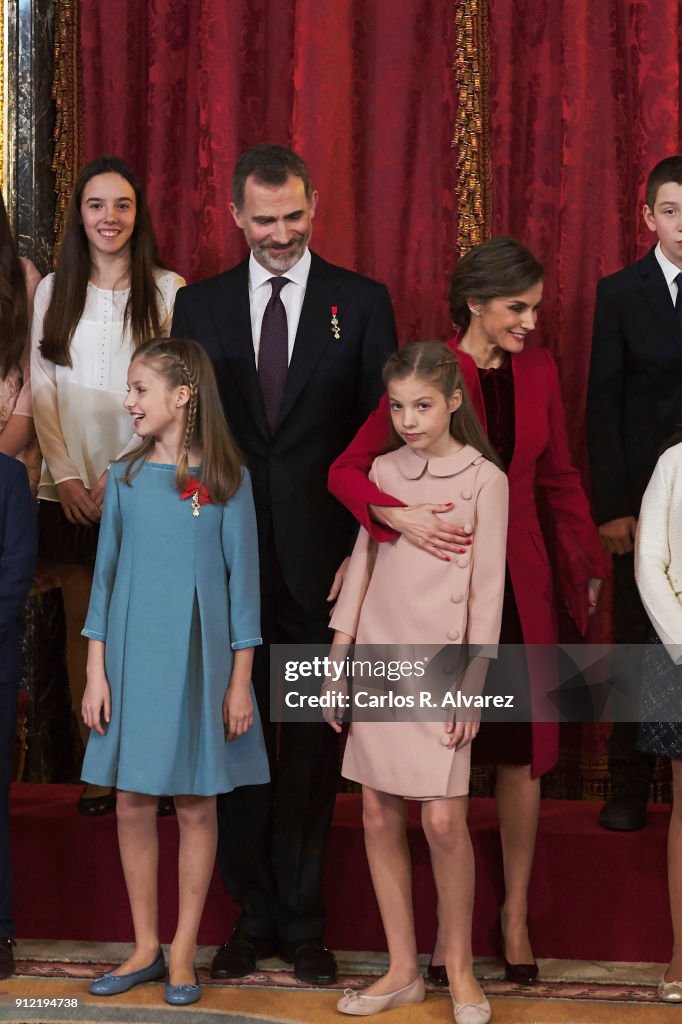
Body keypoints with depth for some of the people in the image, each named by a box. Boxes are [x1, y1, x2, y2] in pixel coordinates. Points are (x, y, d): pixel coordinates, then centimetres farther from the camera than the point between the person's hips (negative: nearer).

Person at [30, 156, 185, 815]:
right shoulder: (53, 292, 10)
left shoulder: (167, 290, 1)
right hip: (71, 489, 3)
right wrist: (65, 474, -5)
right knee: (82, 627, 4)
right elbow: (41, 390, 6)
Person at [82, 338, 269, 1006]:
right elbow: (106, 575, 6)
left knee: (196, 805, 4)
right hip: (132, 659, 3)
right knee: (133, 804, 5)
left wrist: (240, 681, -4)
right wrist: (96, 672, 1)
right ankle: (146, 949, 18)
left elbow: (242, 581, -2)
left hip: (198, 662, -2)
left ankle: (183, 953, 16)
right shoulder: (125, 478, 4)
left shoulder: (226, 481, -3)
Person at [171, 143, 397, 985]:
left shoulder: (361, 303, 2)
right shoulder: (199, 306, 7)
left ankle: (303, 921, 20)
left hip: (323, 559, -2)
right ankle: (254, 914, 23)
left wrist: (372, 550, -9)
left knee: (313, 742, 7)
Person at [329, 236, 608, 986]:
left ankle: (516, 914, 21)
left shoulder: (537, 372, 4)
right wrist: (402, 516, -32)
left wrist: (588, 565, 15)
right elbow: (346, 472, -15)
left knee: (521, 751, 7)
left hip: (518, 582, 4)